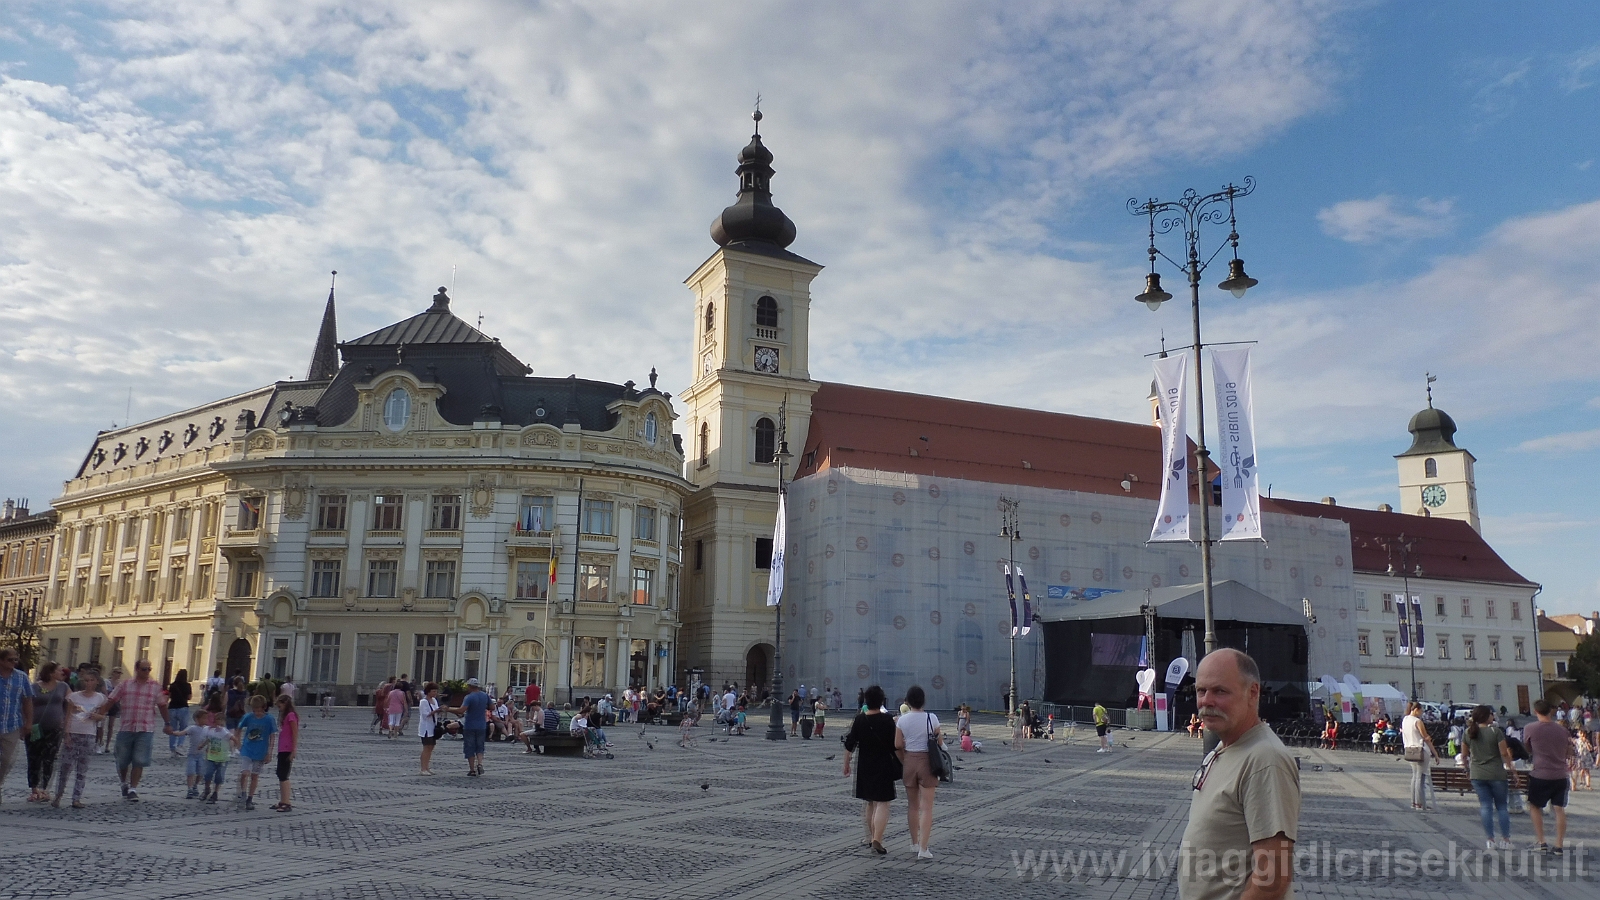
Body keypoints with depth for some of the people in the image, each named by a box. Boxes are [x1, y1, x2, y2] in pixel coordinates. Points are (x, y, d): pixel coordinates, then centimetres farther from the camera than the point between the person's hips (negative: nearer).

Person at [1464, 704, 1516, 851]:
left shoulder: (1469, 733, 2)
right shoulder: (1496, 731, -10)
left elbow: (1465, 754, 8)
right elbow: (1504, 753, -11)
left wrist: (1467, 769, 22)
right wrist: (1510, 766, 6)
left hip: (1477, 774, 3)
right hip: (1496, 774, -3)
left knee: (1485, 806, 6)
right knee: (1501, 806, 9)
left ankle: (1490, 840, 6)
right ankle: (1505, 839, 10)